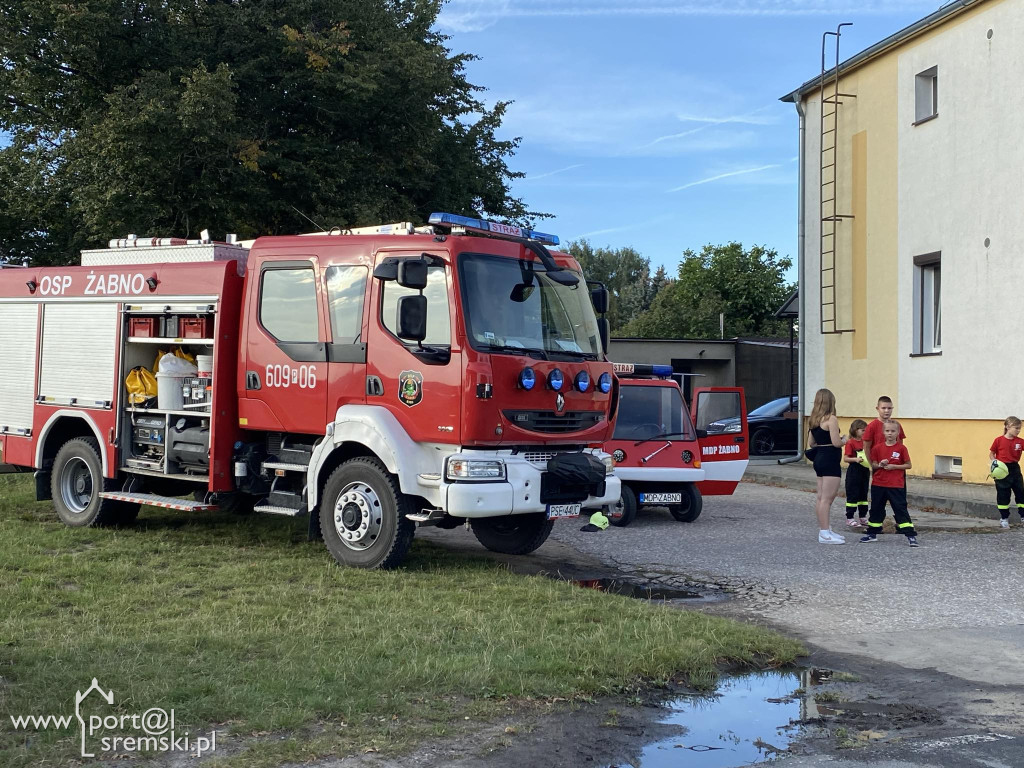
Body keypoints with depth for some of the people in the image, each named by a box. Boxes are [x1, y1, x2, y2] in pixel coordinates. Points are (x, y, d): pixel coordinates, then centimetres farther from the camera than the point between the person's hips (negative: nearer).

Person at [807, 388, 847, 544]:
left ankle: (824, 529, 23)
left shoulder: (814, 420, 11)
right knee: (827, 498, -8)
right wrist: (844, 440, 0)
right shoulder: (831, 419, -15)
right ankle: (825, 534, -7)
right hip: (830, 461, -9)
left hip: (819, 459, 9)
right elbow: (836, 443, -19)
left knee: (821, 497, 14)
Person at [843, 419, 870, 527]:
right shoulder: (850, 442, -11)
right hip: (854, 471, -7)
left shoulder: (865, 441, 9)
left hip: (865, 470, 7)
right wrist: (856, 459, -29)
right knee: (853, 495, -3)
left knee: (863, 494, 12)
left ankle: (863, 517, 20)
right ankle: (850, 518, 3)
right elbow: (845, 459, -15)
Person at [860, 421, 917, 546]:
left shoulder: (901, 448, -4)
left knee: (901, 509, -5)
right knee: (876, 509, 13)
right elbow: (873, 465, 9)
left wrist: (894, 466, -14)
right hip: (878, 484, 4)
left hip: (896, 486, -3)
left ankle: (911, 536, -4)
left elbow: (909, 465, -2)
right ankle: (872, 534, 25)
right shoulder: (878, 448, 4)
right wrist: (880, 465, -13)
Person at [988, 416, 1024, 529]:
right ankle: (1004, 518, 16)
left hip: (1015, 468, 3)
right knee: (1003, 494, 5)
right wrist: (994, 462, -16)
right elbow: (991, 454, -1)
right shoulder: (999, 440, -9)